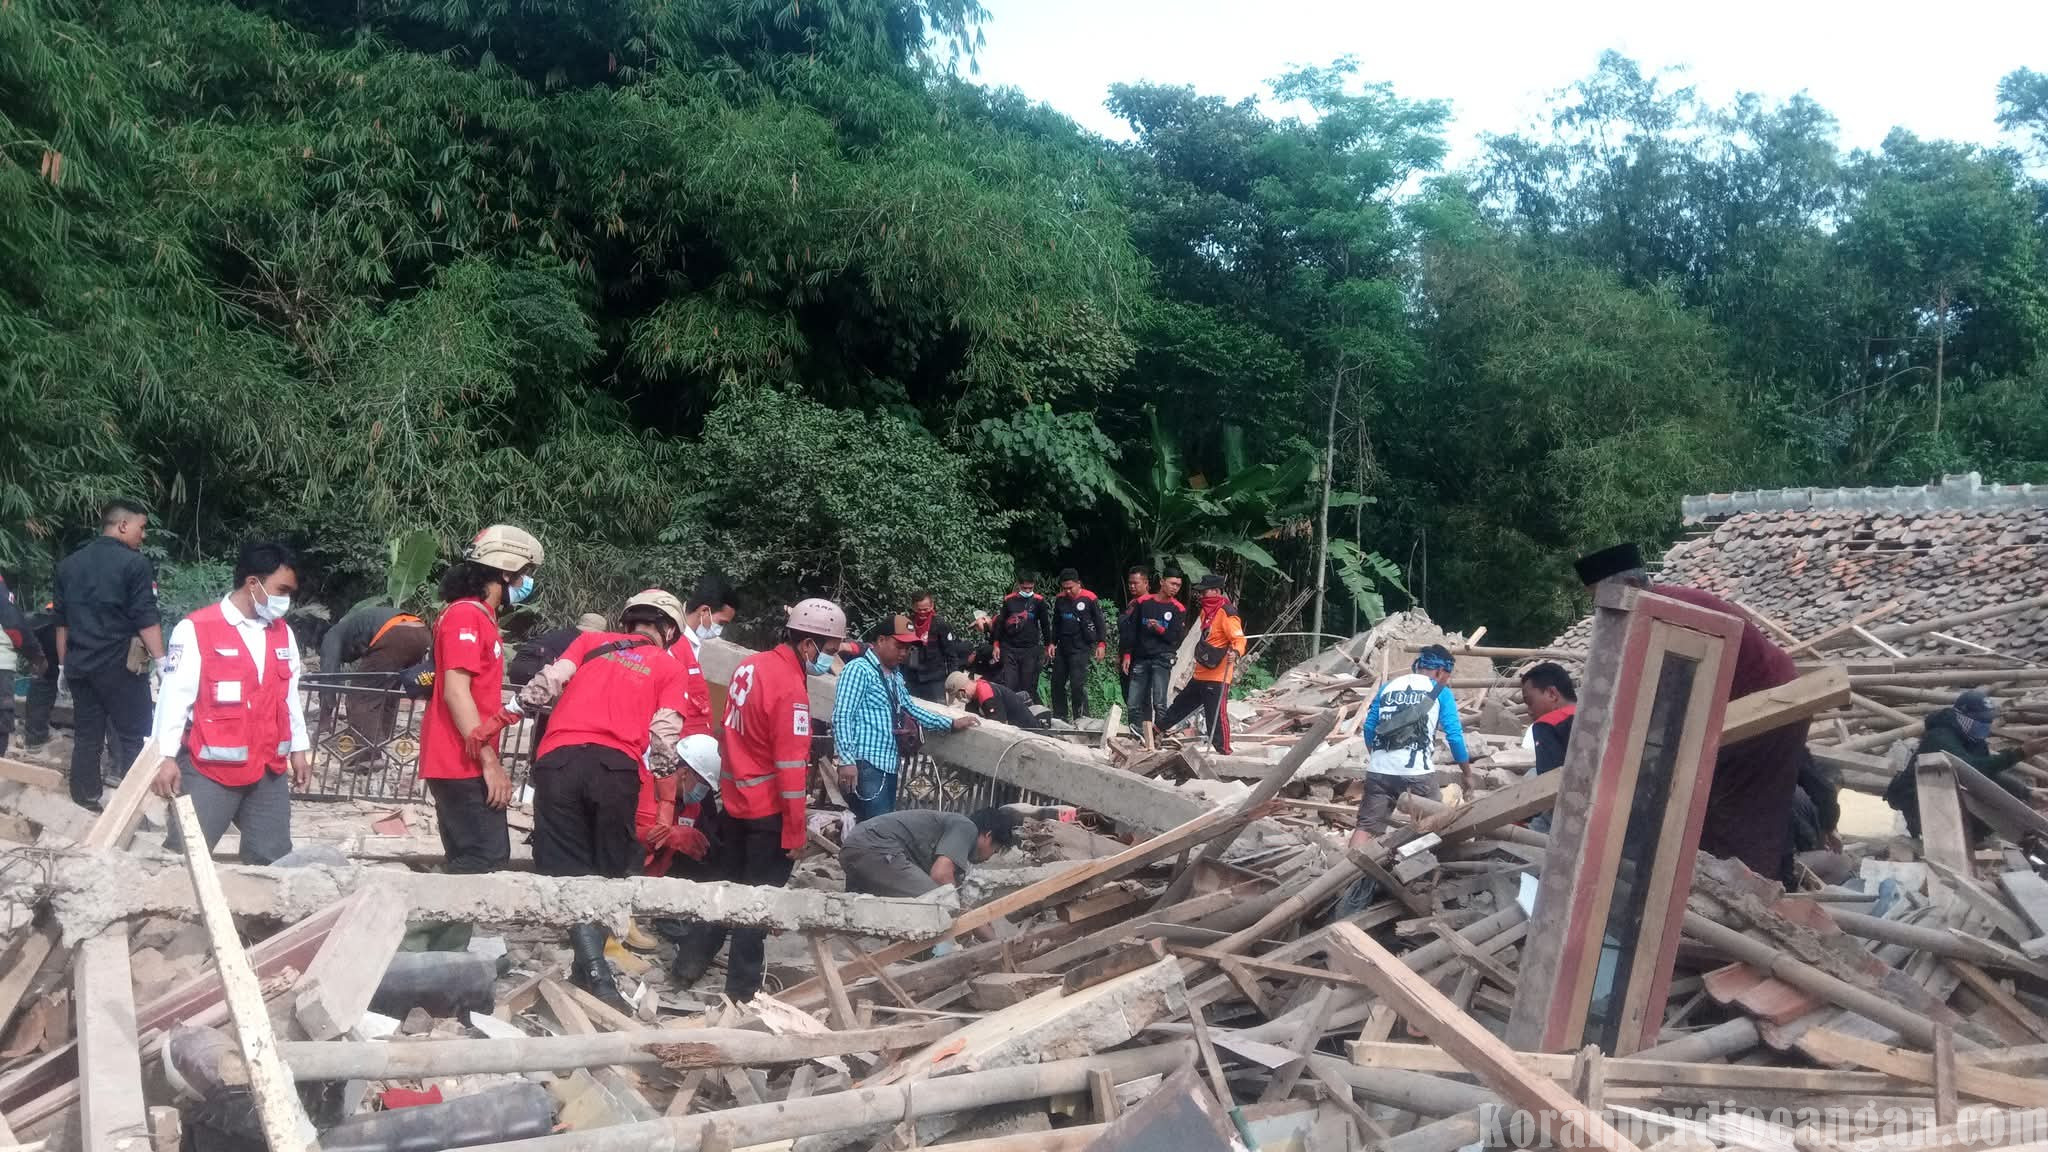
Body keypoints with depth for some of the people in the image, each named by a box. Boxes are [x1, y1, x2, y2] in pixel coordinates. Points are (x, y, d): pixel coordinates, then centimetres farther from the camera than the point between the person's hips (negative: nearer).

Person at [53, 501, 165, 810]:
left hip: (79, 666, 6)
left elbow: (62, 621, 17)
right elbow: (146, 619, -14)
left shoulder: (69, 564, 13)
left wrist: (64, 665, 23)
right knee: (134, 737, 0)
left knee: (86, 736, 11)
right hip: (120, 666, -6)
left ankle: (84, 805, 14)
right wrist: (162, 663, -12)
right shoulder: (135, 563, -9)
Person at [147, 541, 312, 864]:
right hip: (209, 770, -6)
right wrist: (166, 757, -18)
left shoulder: (283, 634, 10)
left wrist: (299, 748, 19)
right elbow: (175, 695, -14)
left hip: (269, 771, 6)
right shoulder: (196, 630, -11)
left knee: (272, 861, 9)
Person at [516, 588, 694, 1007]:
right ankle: (588, 969, 10)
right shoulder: (669, 667, 19)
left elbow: (548, 682, 13)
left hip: (558, 758, 1)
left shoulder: (591, 640, 24)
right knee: (609, 870, 13)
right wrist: (662, 768, 21)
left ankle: (594, 968, -10)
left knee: (567, 869, 3)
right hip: (617, 766, -1)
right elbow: (664, 734, 9)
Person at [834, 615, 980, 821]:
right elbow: (841, 716, -13)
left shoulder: (895, 675, 20)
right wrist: (847, 760, -21)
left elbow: (910, 708, 29)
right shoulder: (859, 669, -6)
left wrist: (951, 723, 23)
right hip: (865, 765, -9)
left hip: (889, 766, 9)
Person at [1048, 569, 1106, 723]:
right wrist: (1052, 642, 13)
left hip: (1081, 648, -6)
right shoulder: (1060, 599, 8)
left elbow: (1099, 622, -3)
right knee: (1057, 683, 9)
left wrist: (1101, 643, -9)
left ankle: (1081, 719, -7)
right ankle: (1059, 717, 19)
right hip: (1062, 647, 6)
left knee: (1077, 684, -13)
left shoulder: (1089, 598, -7)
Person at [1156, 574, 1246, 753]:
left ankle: (1223, 750, -4)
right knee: (1182, 703, 24)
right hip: (1200, 675, 10)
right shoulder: (1207, 611, 15)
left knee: (1216, 714, -9)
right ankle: (1160, 728, 38)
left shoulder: (1226, 613, -15)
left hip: (1217, 677, -10)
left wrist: (1236, 653, -42)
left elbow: (1239, 639, -22)